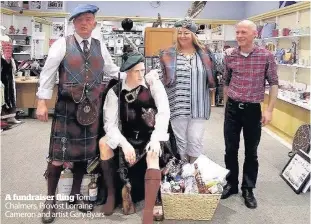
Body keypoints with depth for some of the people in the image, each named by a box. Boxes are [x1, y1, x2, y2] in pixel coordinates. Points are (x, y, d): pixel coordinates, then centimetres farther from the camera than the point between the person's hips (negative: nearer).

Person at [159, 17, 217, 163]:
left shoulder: (204, 54, 6)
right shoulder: (169, 54, 3)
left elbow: (212, 77, 12)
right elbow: (163, 78, 6)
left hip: (198, 106, 1)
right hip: (177, 106, 0)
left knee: (195, 140, 3)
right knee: (180, 140, 9)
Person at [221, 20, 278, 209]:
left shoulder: (266, 56, -7)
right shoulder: (230, 56, 0)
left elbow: (274, 83, -3)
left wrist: (270, 110, -9)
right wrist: (227, 105, 12)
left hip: (253, 109, -2)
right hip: (232, 108, 2)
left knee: (251, 152, 9)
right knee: (231, 149, 10)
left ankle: (248, 189, 24)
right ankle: (231, 184, 28)